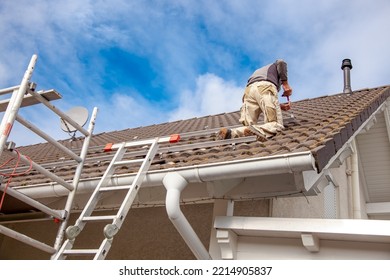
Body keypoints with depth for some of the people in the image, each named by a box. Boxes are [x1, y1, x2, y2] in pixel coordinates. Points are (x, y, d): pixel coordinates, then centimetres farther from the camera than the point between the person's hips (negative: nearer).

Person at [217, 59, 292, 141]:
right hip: (266, 89, -5)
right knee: (276, 125, -7)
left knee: (249, 126, 3)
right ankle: (257, 130, -37)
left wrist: (280, 106, 29)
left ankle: (230, 133, -26)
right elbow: (281, 62, 7)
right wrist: (285, 84, 6)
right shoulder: (274, 66, 37)